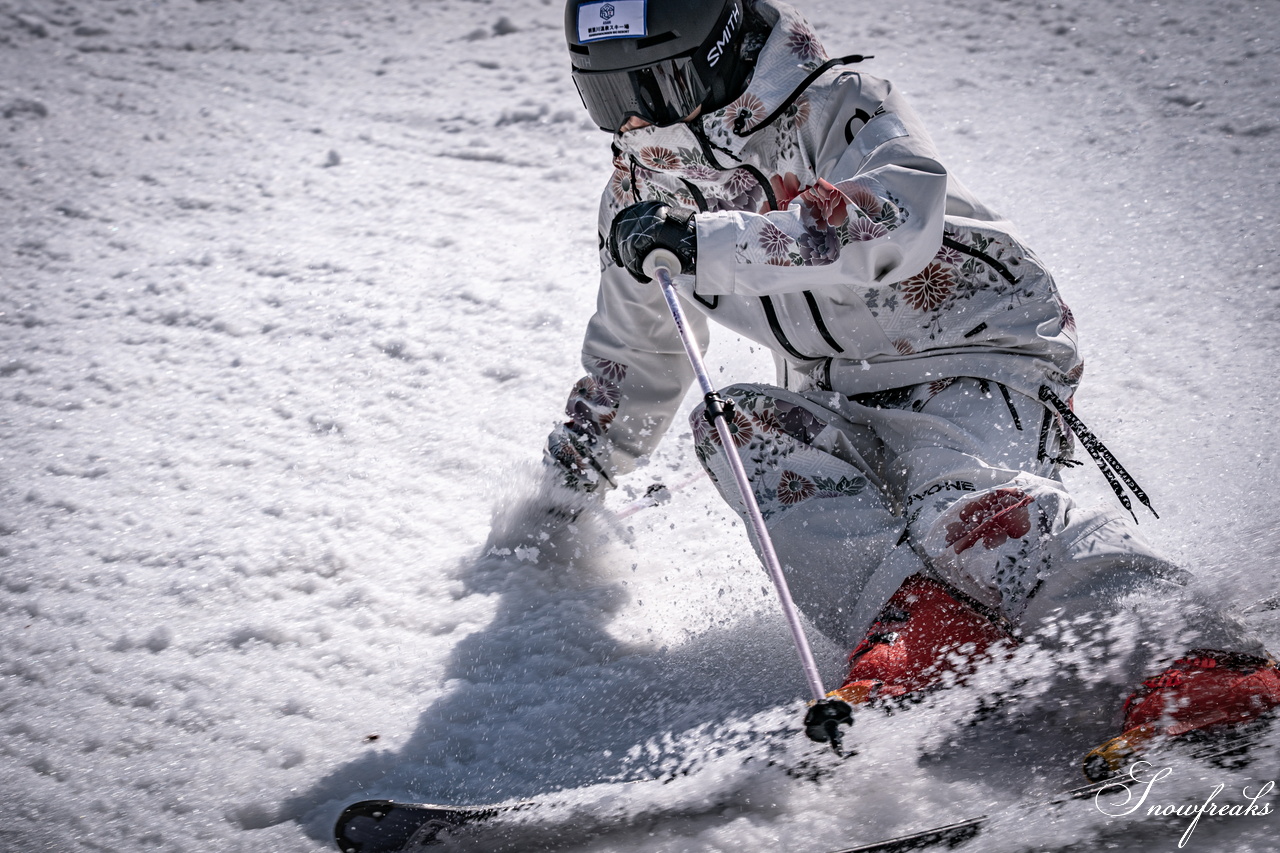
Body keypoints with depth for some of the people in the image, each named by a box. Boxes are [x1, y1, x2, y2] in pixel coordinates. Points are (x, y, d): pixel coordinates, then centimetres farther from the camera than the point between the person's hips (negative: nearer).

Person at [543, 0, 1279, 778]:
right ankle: (923, 625, -37)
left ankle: (1194, 663, -44)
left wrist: (708, 244, -38)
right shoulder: (643, 196, 6)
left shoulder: (835, 104, -14)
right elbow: (634, 357, 21)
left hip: (985, 361, -6)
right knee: (737, 427, -23)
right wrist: (569, 488, 24)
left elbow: (900, 217, -36)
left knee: (961, 507, -34)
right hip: (849, 409, 6)